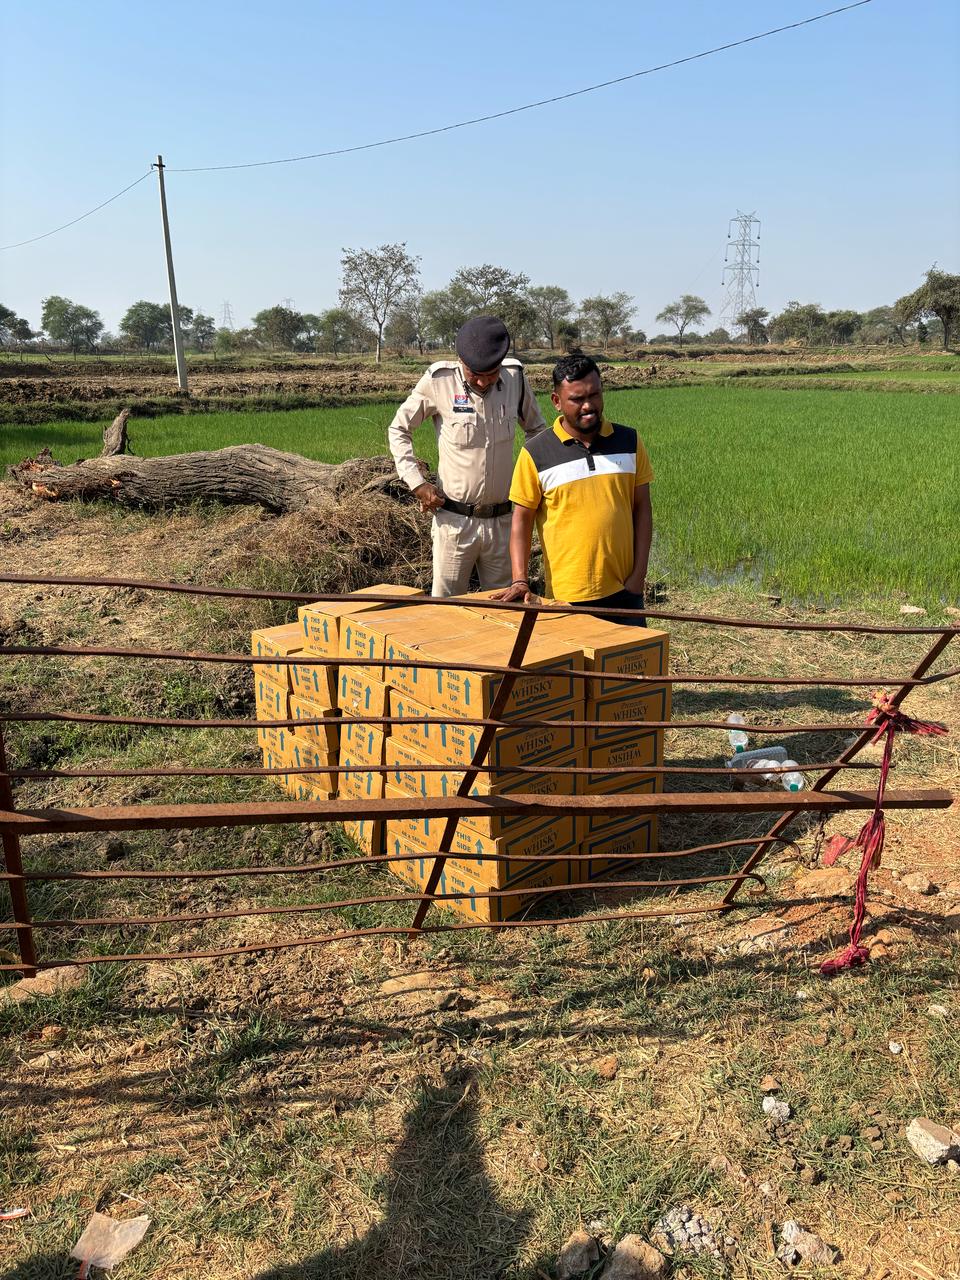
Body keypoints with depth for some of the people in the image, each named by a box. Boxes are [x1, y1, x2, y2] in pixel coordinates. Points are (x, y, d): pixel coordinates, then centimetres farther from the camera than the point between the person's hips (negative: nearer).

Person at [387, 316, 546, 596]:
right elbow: (398, 430, 2)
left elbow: (536, 428, 17)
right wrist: (417, 483, -6)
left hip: (503, 520, 3)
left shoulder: (516, 379, -1)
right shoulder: (438, 381, -10)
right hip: (454, 518, -3)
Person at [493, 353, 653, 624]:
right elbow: (521, 519, -3)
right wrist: (520, 581, -13)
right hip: (567, 597, -3)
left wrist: (639, 574, 0)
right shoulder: (536, 453, -5)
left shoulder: (629, 441, 4)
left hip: (624, 592, 3)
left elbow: (642, 509, 7)